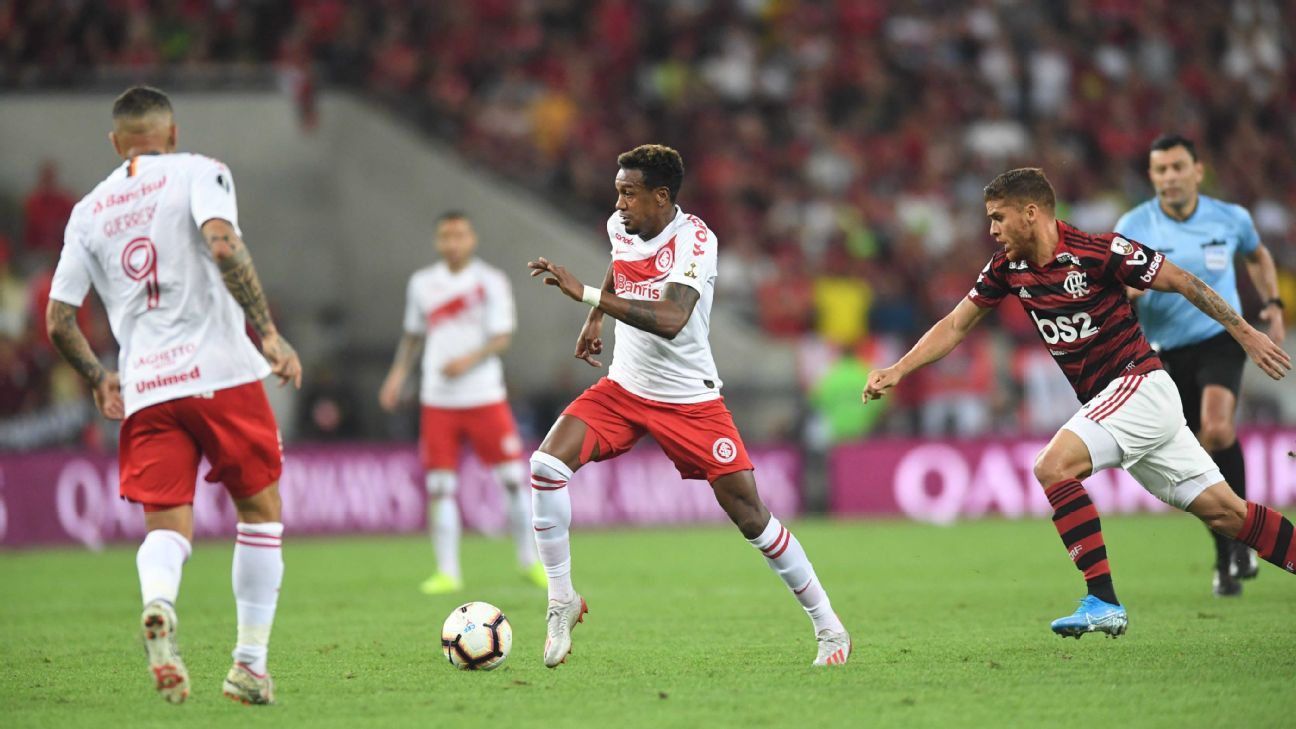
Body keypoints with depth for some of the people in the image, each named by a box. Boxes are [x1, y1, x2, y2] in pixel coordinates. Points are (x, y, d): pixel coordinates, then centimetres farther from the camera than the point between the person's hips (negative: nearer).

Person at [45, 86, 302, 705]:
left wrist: (99, 379, 28)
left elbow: (58, 322, 11)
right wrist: (269, 333, -17)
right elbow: (222, 243, -18)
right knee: (260, 509, 14)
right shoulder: (197, 172, 3)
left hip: (144, 389, 3)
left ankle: (158, 606, -32)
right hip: (222, 372, -3)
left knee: (167, 523, 3)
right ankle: (250, 663, 10)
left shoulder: (89, 211, 14)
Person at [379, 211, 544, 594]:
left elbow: (502, 337, -7)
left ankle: (530, 561, 11)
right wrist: (399, 372, 8)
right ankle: (447, 572, 3)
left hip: (485, 396, -2)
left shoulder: (491, 281, -1)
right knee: (439, 486, -3)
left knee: (513, 477, -4)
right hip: (437, 400, 3)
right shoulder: (421, 283, 10)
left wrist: (470, 359, -23)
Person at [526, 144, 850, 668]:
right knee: (546, 465, -18)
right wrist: (593, 321, 22)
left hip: (689, 401, -5)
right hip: (623, 389, 5)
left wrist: (587, 294, -41)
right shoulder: (620, 226, -2)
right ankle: (562, 601, -3)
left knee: (750, 514, -6)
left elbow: (670, 320, -38)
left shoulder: (694, 240, -23)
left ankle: (829, 628, 10)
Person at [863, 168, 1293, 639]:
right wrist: (896, 372, 4)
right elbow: (955, 326, 13)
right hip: (1104, 400, 7)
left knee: (1054, 466, -23)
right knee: (1222, 511, 5)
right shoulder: (1007, 268, 5)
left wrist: (1246, 335, -8)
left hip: (1139, 384, -7)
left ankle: (1103, 601, -21)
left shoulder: (1098, 251, -17)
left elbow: (1182, 282, -9)